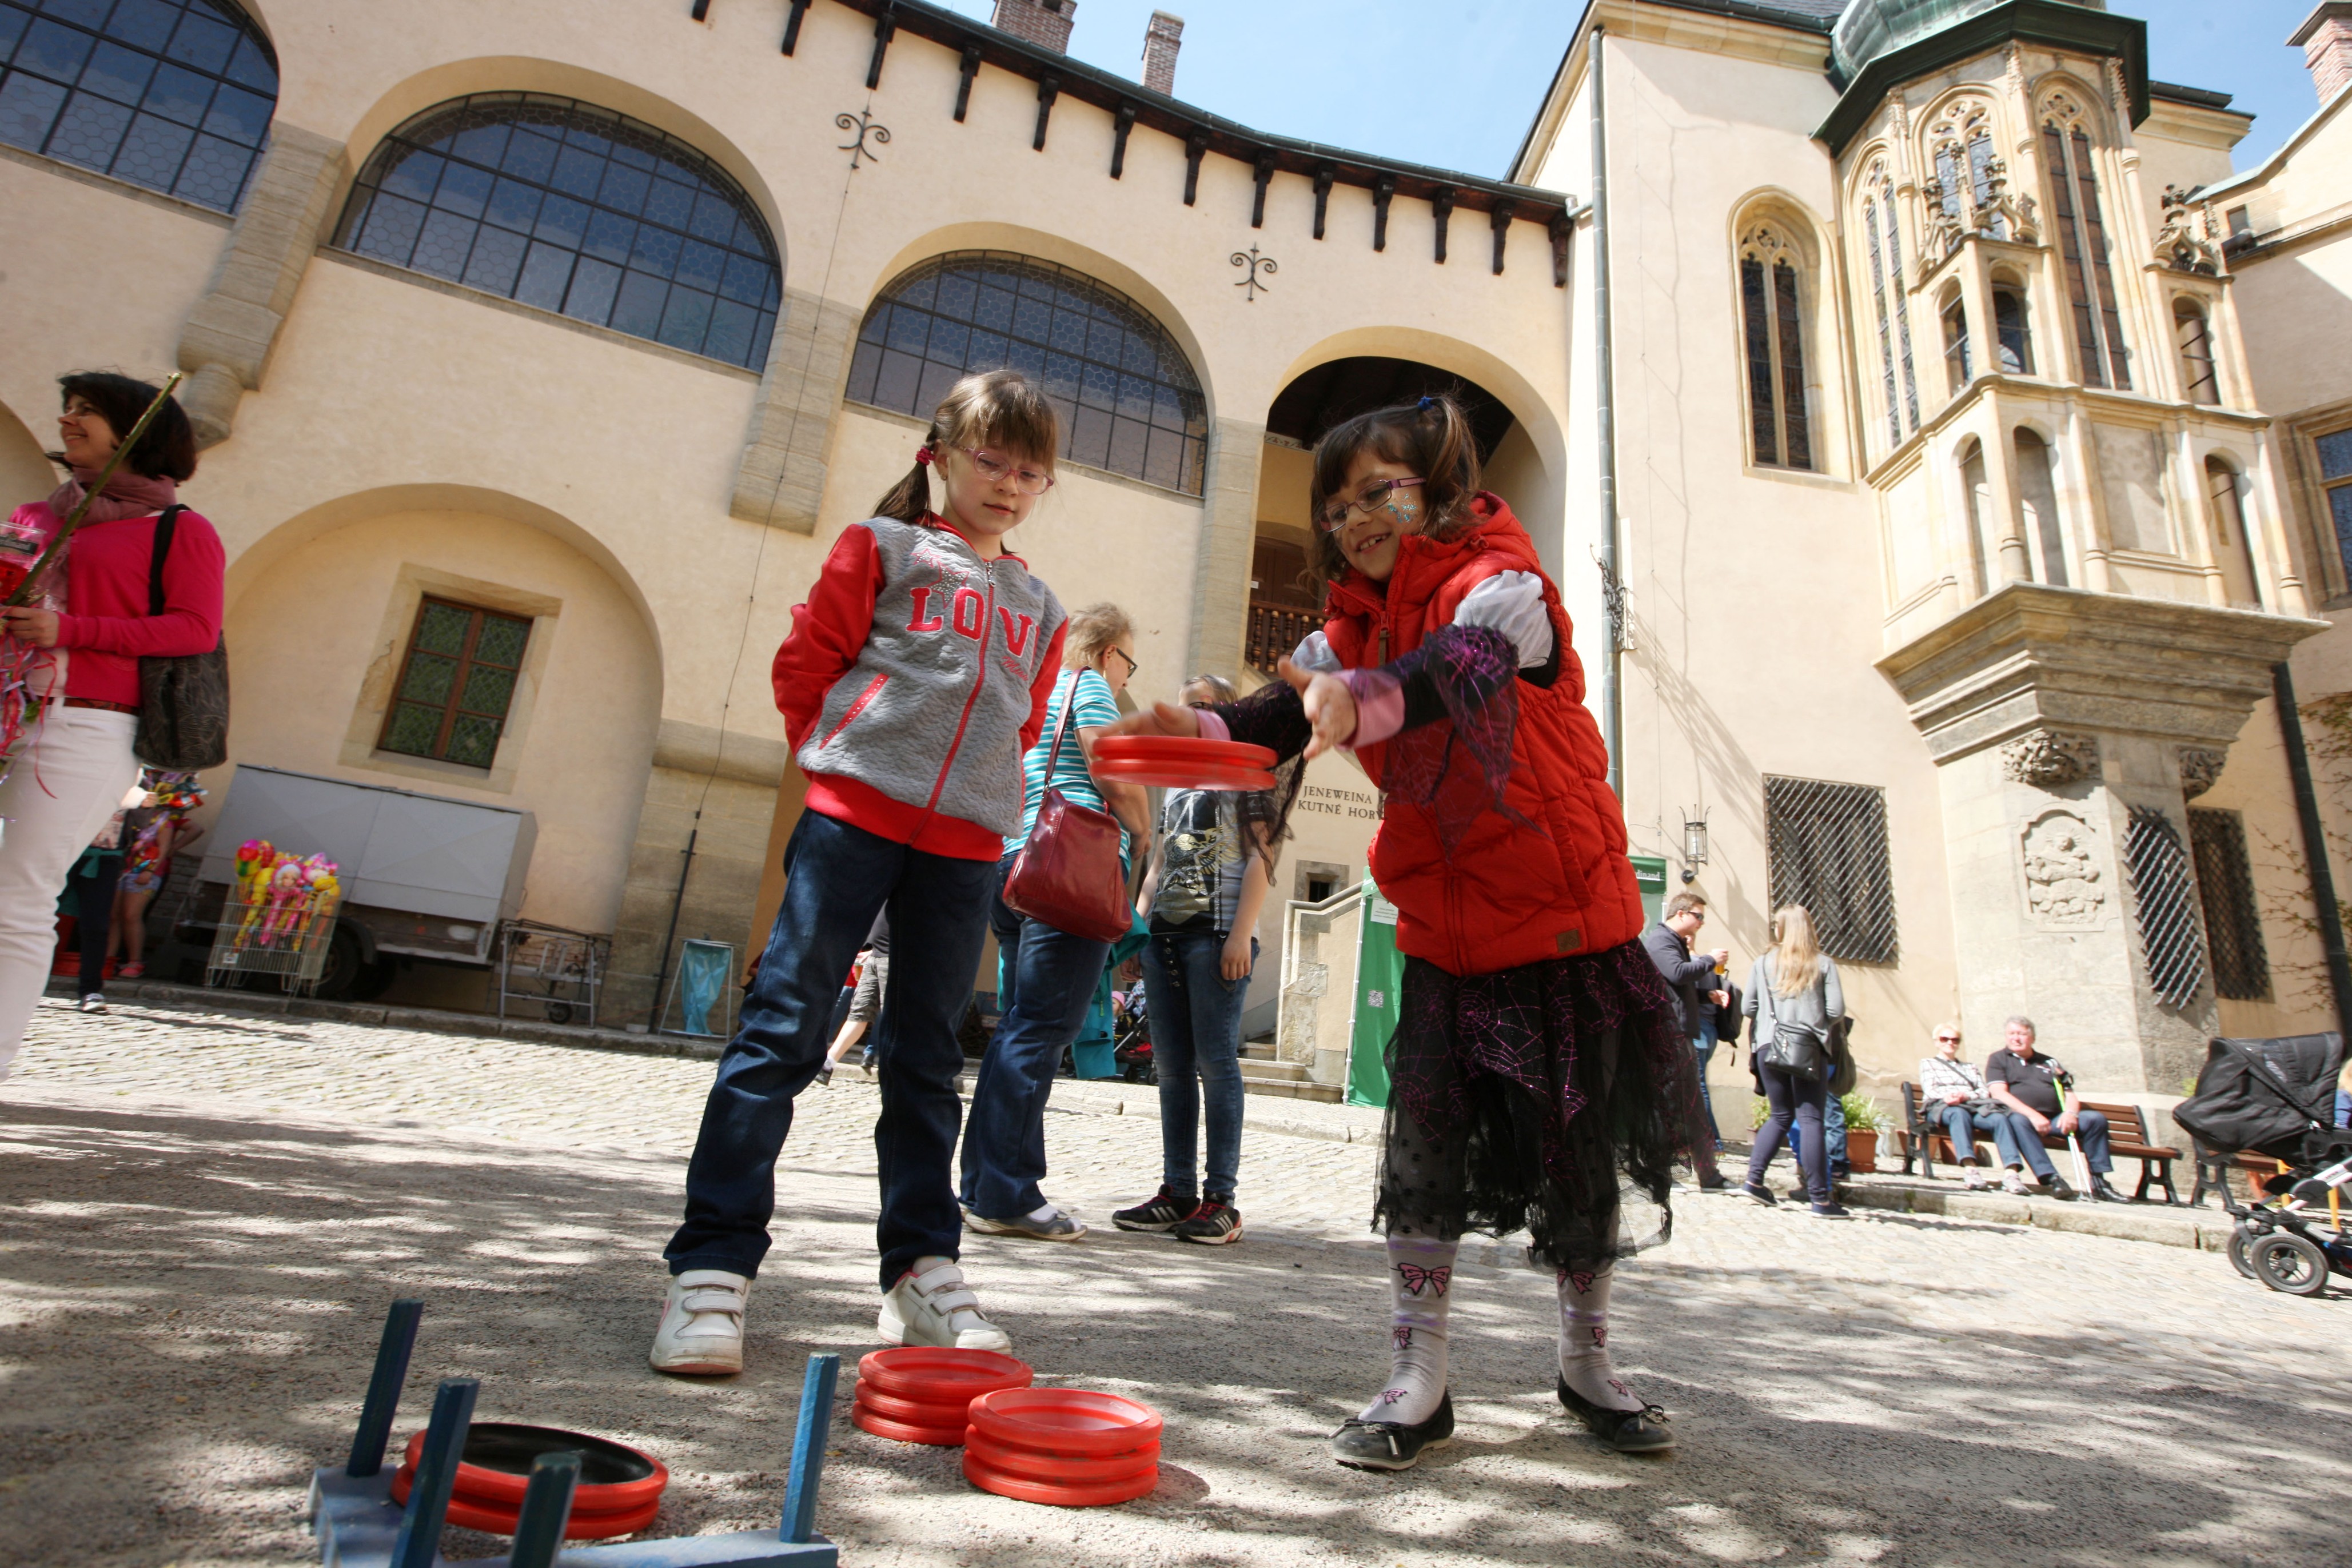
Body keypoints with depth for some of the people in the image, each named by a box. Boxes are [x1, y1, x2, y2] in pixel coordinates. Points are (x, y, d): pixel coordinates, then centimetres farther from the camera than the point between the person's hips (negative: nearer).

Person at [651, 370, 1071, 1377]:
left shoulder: (1039, 608, 18)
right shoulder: (883, 547, 7)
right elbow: (804, 663, 4)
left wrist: (973, 784, 10)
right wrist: (847, 757, 5)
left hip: (964, 841, 4)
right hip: (854, 813, -3)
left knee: (928, 1057, 7)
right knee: (782, 1029, -5)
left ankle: (921, 1271, 16)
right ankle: (711, 1267, 3)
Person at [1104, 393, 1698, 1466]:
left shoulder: (1500, 586, -12)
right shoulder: (1355, 627, 4)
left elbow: (1459, 666, -36)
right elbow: (1294, 703, -15)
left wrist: (1361, 700, -57)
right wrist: (1204, 730, -36)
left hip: (1568, 925, -3)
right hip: (1446, 939, 4)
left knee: (1582, 1149, 9)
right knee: (1424, 1146, -2)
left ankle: (1588, 1367, 31)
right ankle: (1416, 1385, 12)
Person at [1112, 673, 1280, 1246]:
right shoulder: (1175, 784, 25)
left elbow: (1261, 856, -6)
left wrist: (1240, 934, -16)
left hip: (1216, 932, -7)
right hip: (1164, 934, 7)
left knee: (1214, 1062, -8)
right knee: (1172, 1066, 5)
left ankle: (1221, 1199, -4)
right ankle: (1178, 1193, 10)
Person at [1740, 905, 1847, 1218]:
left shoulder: (1764, 963, 5)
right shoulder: (1824, 963, 2)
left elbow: (1747, 1008, 4)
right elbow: (1836, 1010, -3)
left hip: (1769, 1047, 2)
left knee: (1780, 1116, 15)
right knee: (1810, 1119, -2)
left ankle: (1754, 1179, 8)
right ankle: (1820, 1198, -3)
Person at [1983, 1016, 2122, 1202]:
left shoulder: (2050, 1063, 26)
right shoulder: (1998, 1060, 11)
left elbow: (2069, 1094, 18)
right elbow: (1999, 1094, -4)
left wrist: (2071, 1112, -7)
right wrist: (2032, 1114, -18)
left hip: (2054, 1119, 5)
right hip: (2022, 1115, -5)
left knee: (2095, 1119, -16)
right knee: (2018, 1120, -38)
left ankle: (2099, 1182, -13)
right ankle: (2050, 1179, -42)